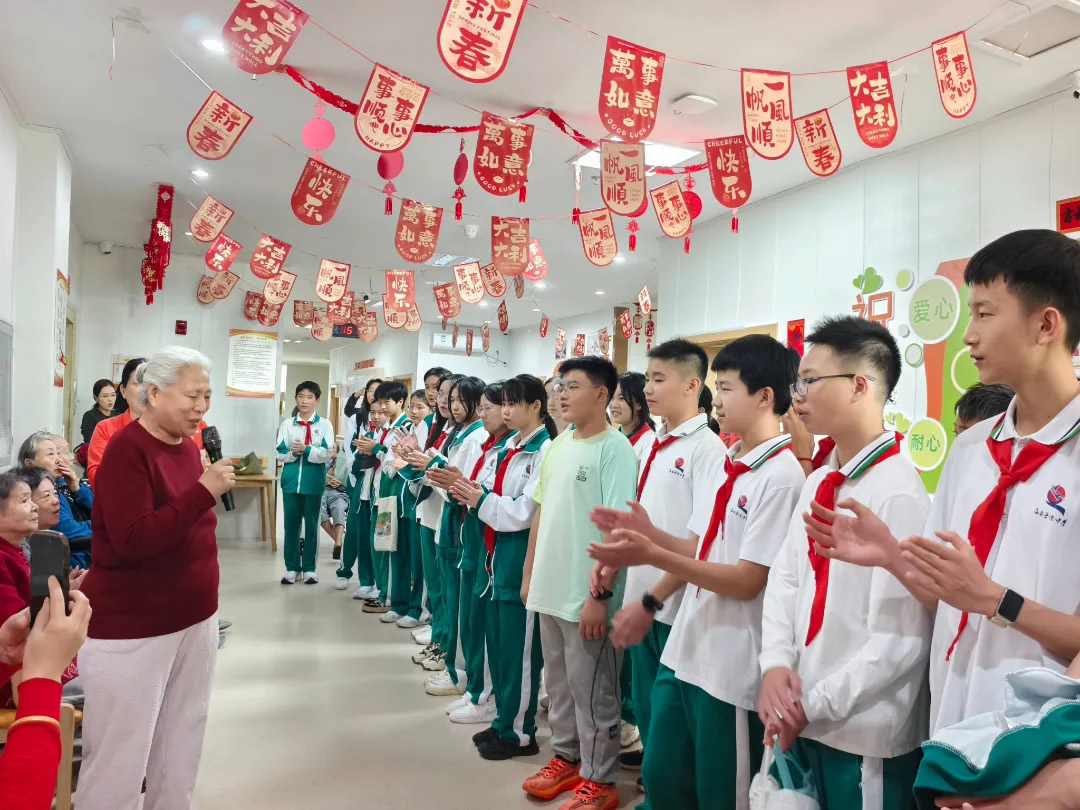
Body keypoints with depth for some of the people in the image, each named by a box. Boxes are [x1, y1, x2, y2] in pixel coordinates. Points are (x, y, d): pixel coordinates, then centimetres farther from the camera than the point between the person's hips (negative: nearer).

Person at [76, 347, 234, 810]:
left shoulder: (188, 446, 6)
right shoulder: (126, 449, -16)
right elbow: (133, 540, -26)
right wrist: (205, 491, -28)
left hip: (194, 617, 7)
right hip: (131, 627, -7)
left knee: (182, 746, 17)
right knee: (119, 755, 4)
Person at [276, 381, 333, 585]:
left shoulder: (324, 424, 0)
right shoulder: (287, 424, 6)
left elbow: (327, 454, -9)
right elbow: (280, 453, 1)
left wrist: (306, 449, -20)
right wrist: (294, 453, -18)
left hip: (314, 482, -2)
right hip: (291, 480, 2)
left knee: (311, 525, 6)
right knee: (291, 524, 6)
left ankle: (309, 569, 14)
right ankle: (292, 568, 16)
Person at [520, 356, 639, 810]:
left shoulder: (615, 448, -15)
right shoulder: (557, 447, 8)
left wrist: (600, 593, -20)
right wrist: (530, 575, 15)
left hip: (586, 594, -7)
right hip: (549, 589, 7)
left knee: (591, 689, 7)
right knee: (558, 683, 20)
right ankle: (565, 757, 37)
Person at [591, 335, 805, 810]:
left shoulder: (781, 476, -17)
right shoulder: (716, 464, 8)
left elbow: (747, 581, -20)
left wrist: (653, 556, -24)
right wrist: (649, 532, -3)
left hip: (732, 670, -8)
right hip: (683, 653, 8)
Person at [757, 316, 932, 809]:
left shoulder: (899, 492, -20)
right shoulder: (818, 483, 4)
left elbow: (898, 641, -20)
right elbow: (784, 579, 5)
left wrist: (815, 704, -13)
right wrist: (776, 667, -9)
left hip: (865, 735, -7)